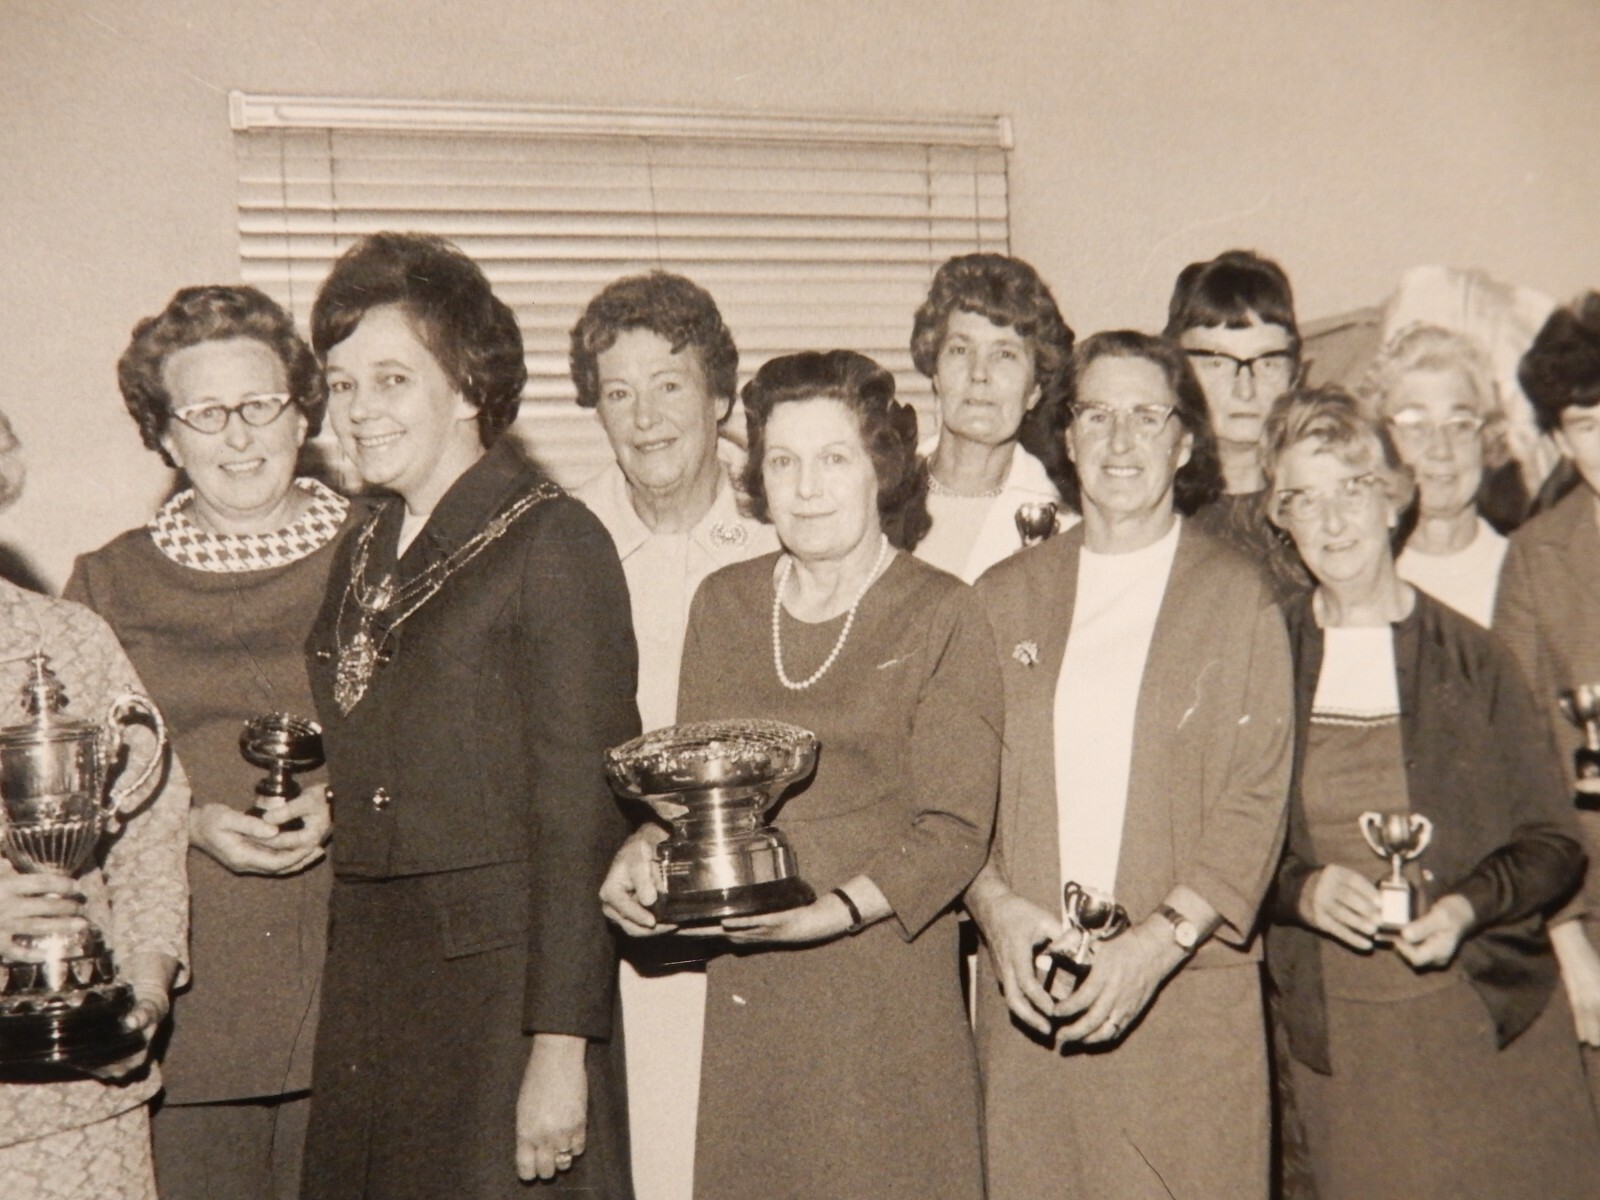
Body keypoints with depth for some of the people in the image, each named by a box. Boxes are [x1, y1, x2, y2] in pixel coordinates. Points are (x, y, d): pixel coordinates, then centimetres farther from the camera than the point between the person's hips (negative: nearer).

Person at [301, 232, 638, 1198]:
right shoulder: (365, 556, 11)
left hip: (502, 976, -6)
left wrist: (561, 1048, -16)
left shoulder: (552, 541, -10)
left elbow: (581, 809, -14)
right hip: (365, 984, 6)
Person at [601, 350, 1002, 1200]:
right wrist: (644, 847, -6)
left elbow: (953, 830, -8)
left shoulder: (940, 614, -5)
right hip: (741, 993, 4)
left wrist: (836, 910, -20)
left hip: (885, 993, -3)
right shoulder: (723, 602, 9)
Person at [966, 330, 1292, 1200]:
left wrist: (1158, 944, -14)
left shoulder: (1239, 601, 2)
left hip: (1185, 994, -2)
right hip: (1026, 989, 2)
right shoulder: (1004, 596, 10)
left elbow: (1254, 807, -4)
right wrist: (995, 907, -10)